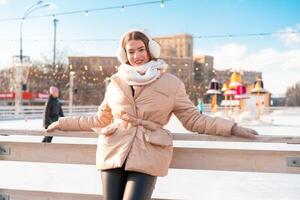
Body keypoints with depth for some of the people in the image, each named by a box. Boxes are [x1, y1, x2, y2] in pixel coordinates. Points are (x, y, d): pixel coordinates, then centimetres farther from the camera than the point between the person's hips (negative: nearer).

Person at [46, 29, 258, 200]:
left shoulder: (171, 83, 6)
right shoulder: (116, 82, 13)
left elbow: (193, 119, 8)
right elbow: (100, 120, 24)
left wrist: (232, 128, 0)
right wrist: (63, 123, 25)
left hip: (147, 156, -3)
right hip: (113, 152, 3)